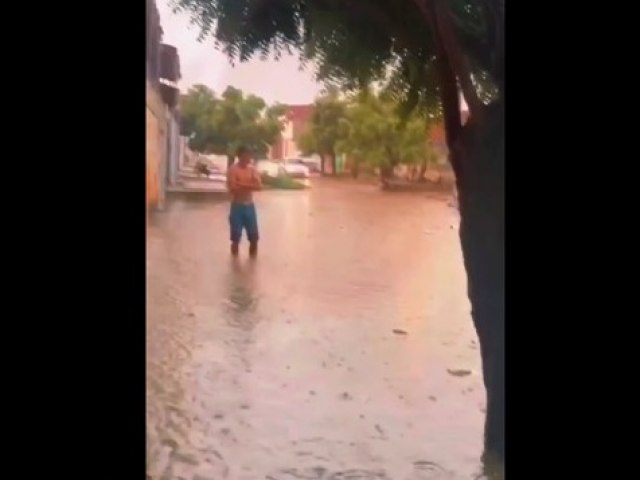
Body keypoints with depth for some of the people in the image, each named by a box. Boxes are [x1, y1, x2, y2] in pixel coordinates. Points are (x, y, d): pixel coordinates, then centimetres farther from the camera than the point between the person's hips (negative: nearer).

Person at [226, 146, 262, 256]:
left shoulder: (252, 170, 7)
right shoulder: (233, 169, -8)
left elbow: (259, 186, -4)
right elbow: (232, 188, -18)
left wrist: (242, 185, -14)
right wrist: (250, 185, -11)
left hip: (249, 205, 5)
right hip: (237, 205, -5)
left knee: (254, 235, 7)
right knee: (236, 236, -1)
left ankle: (253, 255, 22)